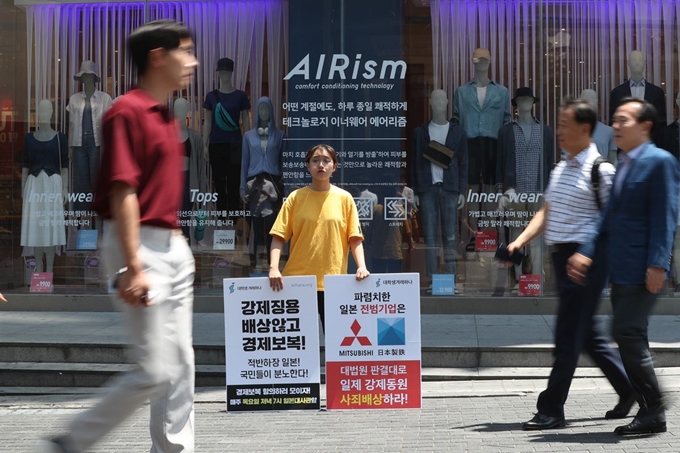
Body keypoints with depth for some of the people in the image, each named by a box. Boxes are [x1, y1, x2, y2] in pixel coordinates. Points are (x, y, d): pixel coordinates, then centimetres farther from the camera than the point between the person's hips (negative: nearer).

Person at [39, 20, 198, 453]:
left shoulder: (167, 116, 15)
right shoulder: (128, 112, -13)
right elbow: (123, 191, -20)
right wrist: (134, 266, -24)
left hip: (173, 246, 10)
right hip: (140, 247, -9)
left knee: (181, 365, 10)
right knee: (155, 370, -9)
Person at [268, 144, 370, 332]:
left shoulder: (344, 198, 4)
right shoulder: (295, 198, 3)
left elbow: (354, 238, 3)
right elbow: (278, 236, 0)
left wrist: (361, 267, -13)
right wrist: (274, 268, -14)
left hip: (334, 281, 0)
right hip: (298, 280, 0)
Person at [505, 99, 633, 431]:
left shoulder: (601, 170, -10)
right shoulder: (560, 170, 15)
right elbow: (546, 213, 18)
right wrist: (520, 241, 4)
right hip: (561, 255, 9)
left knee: (567, 337, -5)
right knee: (586, 334, 16)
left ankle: (551, 410, 1)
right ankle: (628, 389, 31)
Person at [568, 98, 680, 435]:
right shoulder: (623, 166, 18)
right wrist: (587, 252, 8)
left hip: (642, 269, -9)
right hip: (621, 268, 9)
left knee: (627, 332, -11)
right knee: (631, 338, 10)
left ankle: (653, 413, -2)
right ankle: (649, 409, 18)